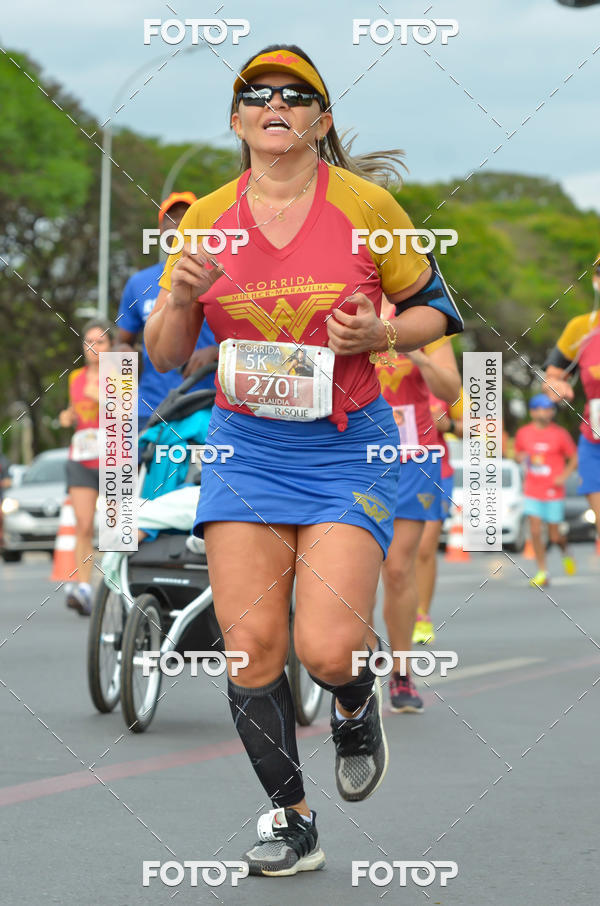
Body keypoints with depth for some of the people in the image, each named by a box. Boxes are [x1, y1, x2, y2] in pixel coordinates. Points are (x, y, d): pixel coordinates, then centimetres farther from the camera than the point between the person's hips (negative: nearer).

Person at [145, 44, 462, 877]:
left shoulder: (366, 204, -4)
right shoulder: (207, 220, 3)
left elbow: (436, 310, 5)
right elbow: (165, 354, 8)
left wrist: (379, 335, -15)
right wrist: (182, 297, -13)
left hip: (348, 449, -2)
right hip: (244, 447, 3)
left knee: (329, 650, -14)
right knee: (251, 643, -6)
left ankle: (356, 707, 24)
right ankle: (290, 820, 11)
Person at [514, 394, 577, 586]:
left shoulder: (560, 434, -4)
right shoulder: (523, 433, 3)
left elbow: (574, 459, 3)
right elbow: (517, 454, 17)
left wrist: (564, 476, -12)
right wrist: (520, 457, -7)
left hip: (553, 491, -2)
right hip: (532, 492, 2)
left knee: (554, 536, 2)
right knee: (535, 531, -7)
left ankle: (565, 552, 37)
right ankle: (542, 572, 3)